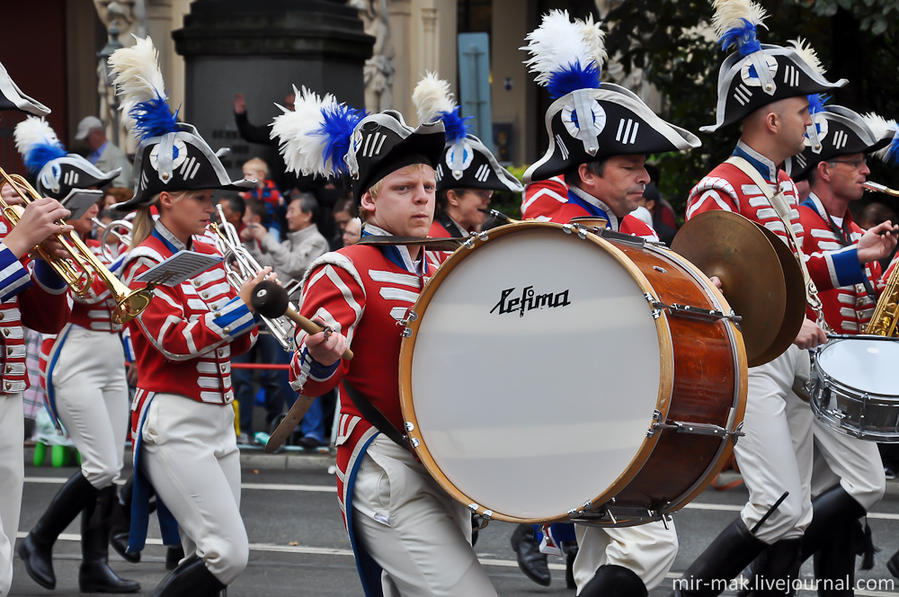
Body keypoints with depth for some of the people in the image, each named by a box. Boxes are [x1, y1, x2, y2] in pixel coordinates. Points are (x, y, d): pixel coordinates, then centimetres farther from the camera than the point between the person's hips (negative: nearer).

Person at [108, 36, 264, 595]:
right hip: (173, 424, -8)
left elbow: (235, 342, 16)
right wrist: (241, 302, -22)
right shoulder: (146, 262, -10)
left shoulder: (209, 254, 13)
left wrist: (256, 308, -4)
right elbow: (175, 339, -21)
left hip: (218, 418, 9)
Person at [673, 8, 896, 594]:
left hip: (791, 357, 9)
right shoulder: (720, 191, -14)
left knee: (791, 514, 8)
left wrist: (852, 258, 11)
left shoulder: (784, 185, 14)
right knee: (783, 511, -14)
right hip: (747, 362, -9)